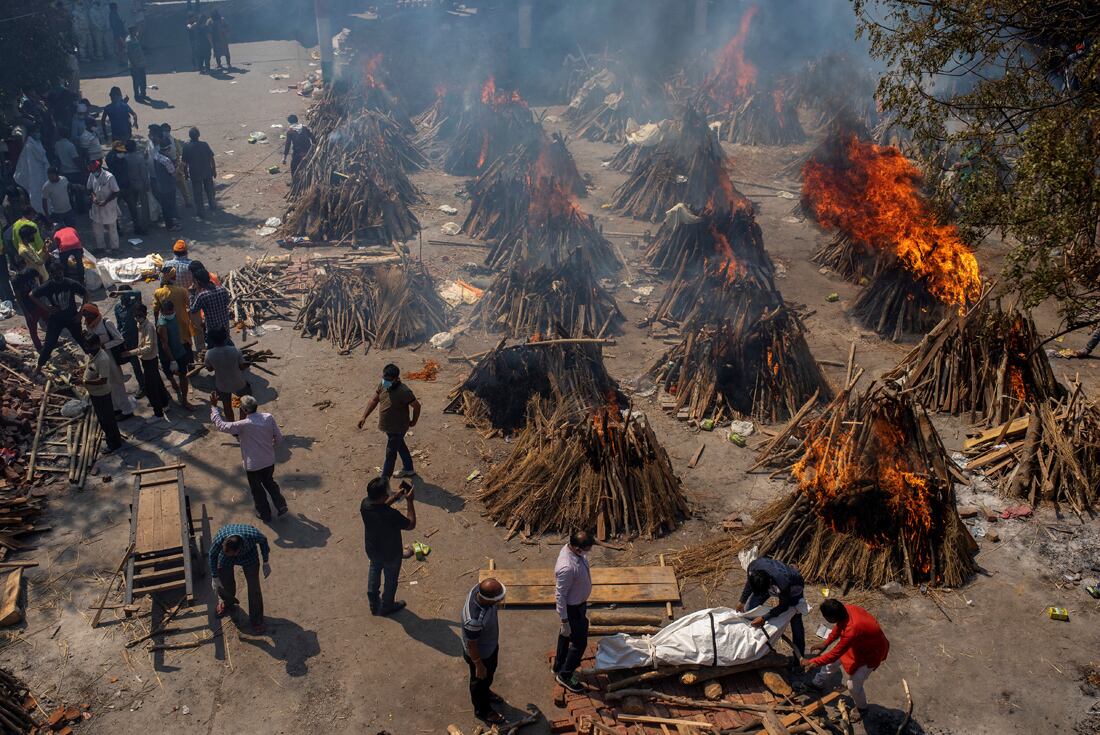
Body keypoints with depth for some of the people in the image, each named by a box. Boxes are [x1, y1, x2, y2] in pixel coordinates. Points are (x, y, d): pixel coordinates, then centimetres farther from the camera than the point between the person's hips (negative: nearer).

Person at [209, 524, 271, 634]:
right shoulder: (218, 540, -40)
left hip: (248, 556, -1)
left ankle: (256, 620, 16)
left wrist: (266, 563, -7)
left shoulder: (252, 534, -43)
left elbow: (263, 541, -16)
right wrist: (215, 577, -4)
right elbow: (212, 556, -15)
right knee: (226, 583, 12)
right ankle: (227, 604, 47)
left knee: (254, 588, -2)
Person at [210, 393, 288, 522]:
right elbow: (279, 438, -6)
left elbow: (221, 425, -18)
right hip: (269, 461, 4)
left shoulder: (244, 425, -27)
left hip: (253, 465, -4)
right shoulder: (269, 418, -14)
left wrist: (214, 407, -10)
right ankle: (281, 507, 37)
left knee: (257, 490, 20)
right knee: (269, 482, 30)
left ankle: (265, 515, 37)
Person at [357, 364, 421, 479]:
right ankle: (408, 469, 49)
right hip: (388, 427, 8)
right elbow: (374, 400, 3)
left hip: (397, 429, -8)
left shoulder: (403, 392, -32)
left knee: (390, 454, 4)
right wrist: (364, 416, -2)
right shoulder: (383, 385, -10)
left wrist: (413, 422, -6)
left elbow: (417, 406, -21)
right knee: (400, 447, 27)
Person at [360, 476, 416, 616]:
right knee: (391, 580, 24)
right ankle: (386, 607, 48)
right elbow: (411, 524, -22)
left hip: (372, 550, 5)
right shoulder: (392, 515, -41)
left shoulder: (365, 504, -24)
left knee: (374, 574, 32)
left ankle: (374, 604, 51)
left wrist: (397, 496, -5)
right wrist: (409, 501, -21)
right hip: (391, 555, -5)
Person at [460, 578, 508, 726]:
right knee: (480, 680, 23)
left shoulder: (479, 588, -26)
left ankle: (486, 692, 64)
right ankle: (482, 711, 50)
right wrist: (479, 666, -13)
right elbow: (471, 645, -29)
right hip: (480, 653, -7)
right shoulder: (474, 620, -47)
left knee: (490, 672, 34)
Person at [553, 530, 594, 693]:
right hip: (572, 608, -9)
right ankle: (564, 675, 29)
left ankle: (559, 667, 47)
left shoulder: (573, 549, -12)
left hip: (579, 603, 9)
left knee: (566, 636, 26)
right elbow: (560, 596, -28)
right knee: (579, 643, 9)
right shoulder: (567, 568, -39)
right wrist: (564, 621, -19)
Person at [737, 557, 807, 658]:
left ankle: (799, 656, 12)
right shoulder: (753, 566, -37)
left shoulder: (783, 583, -46)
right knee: (749, 610, 0)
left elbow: (784, 606, -25)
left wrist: (764, 618, -30)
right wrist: (742, 600, -7)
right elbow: (750, 581, -9)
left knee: (795, 621, -7)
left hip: (792, 586, -4)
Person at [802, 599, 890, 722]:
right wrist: (825, 644, 7)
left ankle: (862, 709, 32)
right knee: (833, 661, 18)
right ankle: (818, 682, 45)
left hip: (872, 652, -7)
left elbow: (834, 654, -33)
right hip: (859, 642, 7)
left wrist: (811, 662, -22)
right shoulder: (846, 610, -24)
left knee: (853, 685, 1)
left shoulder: (852, 630, -45)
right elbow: (838, 628, 1)